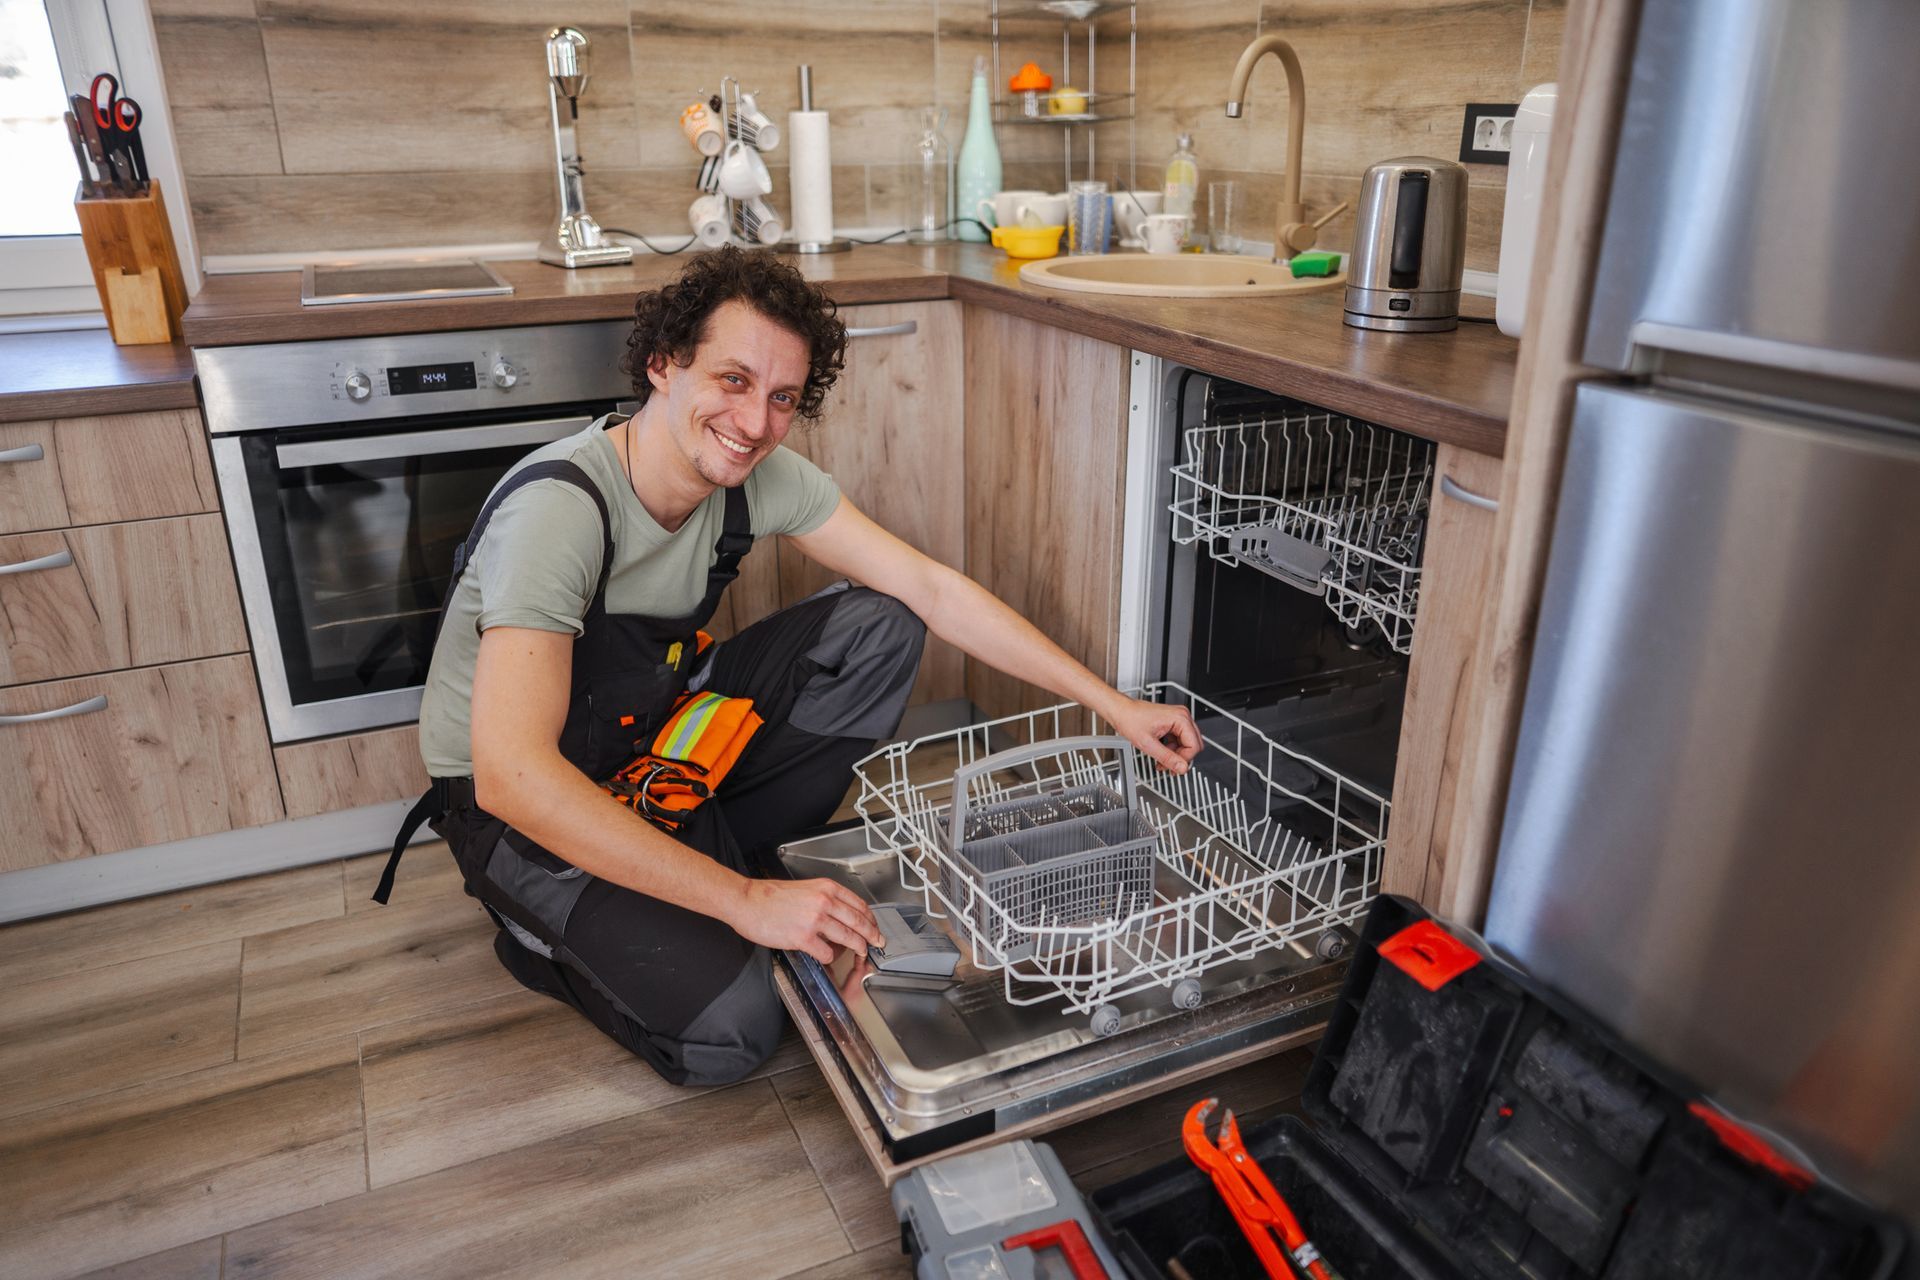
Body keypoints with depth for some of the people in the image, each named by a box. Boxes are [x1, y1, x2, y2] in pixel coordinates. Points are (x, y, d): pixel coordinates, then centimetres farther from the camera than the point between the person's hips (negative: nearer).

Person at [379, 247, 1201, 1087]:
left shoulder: (763, 477, -13)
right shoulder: (559, 508, -32)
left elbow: (932, 590, -11)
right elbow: (513, 775, -39)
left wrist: (1113, 705, -14)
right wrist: (744, 901, -38)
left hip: (653, 735, 7)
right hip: (517, 802, -6)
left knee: (880, 629, -9)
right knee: (726, 1028, -24)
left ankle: (698, 860, -2)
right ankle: (551, 932, 5)